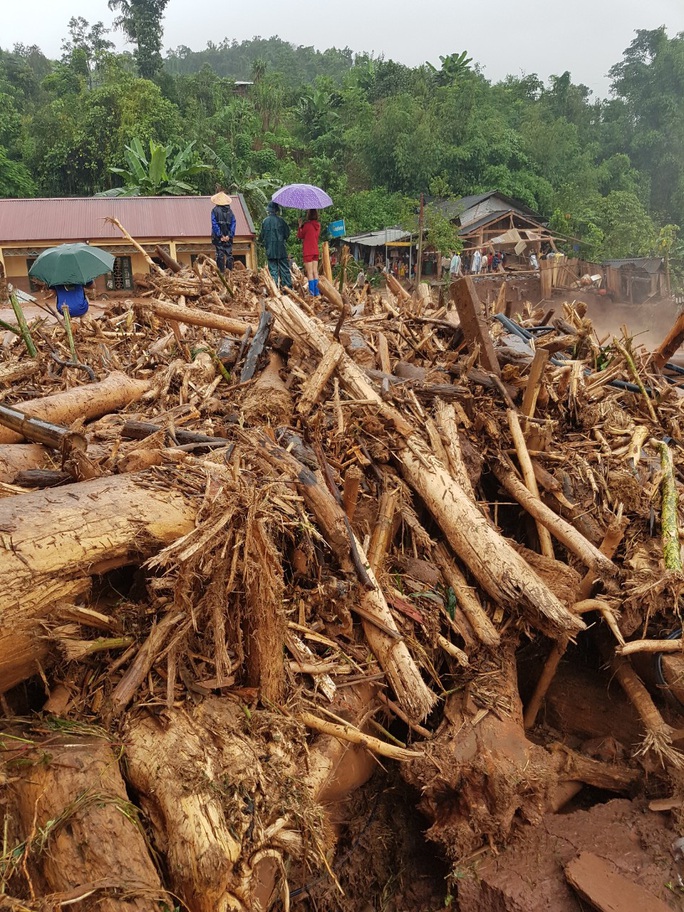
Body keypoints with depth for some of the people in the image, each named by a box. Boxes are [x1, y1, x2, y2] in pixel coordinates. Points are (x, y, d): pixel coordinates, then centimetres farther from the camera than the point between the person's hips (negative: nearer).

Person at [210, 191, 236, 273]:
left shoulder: (215, 210, -3)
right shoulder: (230, 211, 8)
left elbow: (214, 224, -10)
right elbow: (233, 224, 1)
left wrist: (220, 235, -11)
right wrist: (229, 235, -4)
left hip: (218, 237, -3)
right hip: (228, 237, 3)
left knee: (220, 255, -1)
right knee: (229, 254, 7)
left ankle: (222, 272, -4)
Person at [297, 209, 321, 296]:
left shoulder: (307, 225, -14)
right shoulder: (318, 225, 5)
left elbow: (300, 236, -4)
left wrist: (300, 226, 7)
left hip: (308, 251, -6)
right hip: (315, 251, 6)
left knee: (310, 272, -4)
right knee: (315, 271, 10)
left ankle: (312, 293, -6)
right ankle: (317, 292, 10)